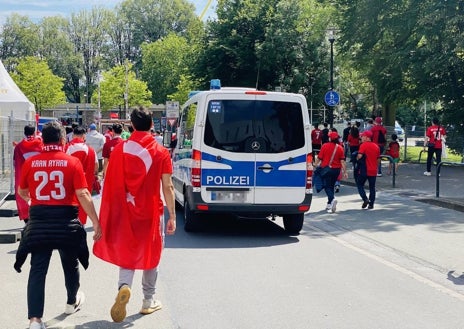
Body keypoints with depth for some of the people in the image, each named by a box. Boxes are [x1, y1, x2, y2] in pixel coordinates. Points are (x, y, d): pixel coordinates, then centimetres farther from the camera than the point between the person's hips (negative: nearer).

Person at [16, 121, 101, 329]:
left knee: (38, 269, 2)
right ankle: (72, 302, 42)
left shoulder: (30, 163, -1)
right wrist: (96, 222, -10)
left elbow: (22, 192, 14)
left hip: (38, 221, 1)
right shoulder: (72, 162, -8)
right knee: (70, 264, 21)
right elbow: (83, 195, -14)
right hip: (66, 220, -1)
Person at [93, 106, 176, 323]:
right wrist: (172, 216, -2)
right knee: (151, 253, 15)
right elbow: (167, 187, -8)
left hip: (126, 210, 1)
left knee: (127, 252, 14)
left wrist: (111, 213, 12)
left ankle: (124, 286, -14)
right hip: (151, 211, -1)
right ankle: (148, 301, 22)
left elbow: (111, 183, 1)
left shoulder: (120, 149, -2)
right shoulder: (160, 152, -6)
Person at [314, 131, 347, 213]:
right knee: (331, 186, 16)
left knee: (327, 186, 1)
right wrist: (344, 171, 0)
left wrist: (316, 166, 9)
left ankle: (332, 199, -27)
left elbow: (319, 158, -5)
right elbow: (342, 161, -4)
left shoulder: (325, 146, -7)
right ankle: (329, 205, 20)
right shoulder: (340, 148, -1)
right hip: (336, 169, 3)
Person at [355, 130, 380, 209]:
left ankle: (365, 199, -9)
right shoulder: (376, 146, 8)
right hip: (373, 171, 5)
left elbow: (359, 156, -21)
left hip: (364, 170, -5)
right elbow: (378, 159, 13)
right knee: (372, 187, 11)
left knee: (360, 185, 9)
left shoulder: (364, 145, -11)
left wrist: (357, 159, -1)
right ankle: (371, 204, 10)